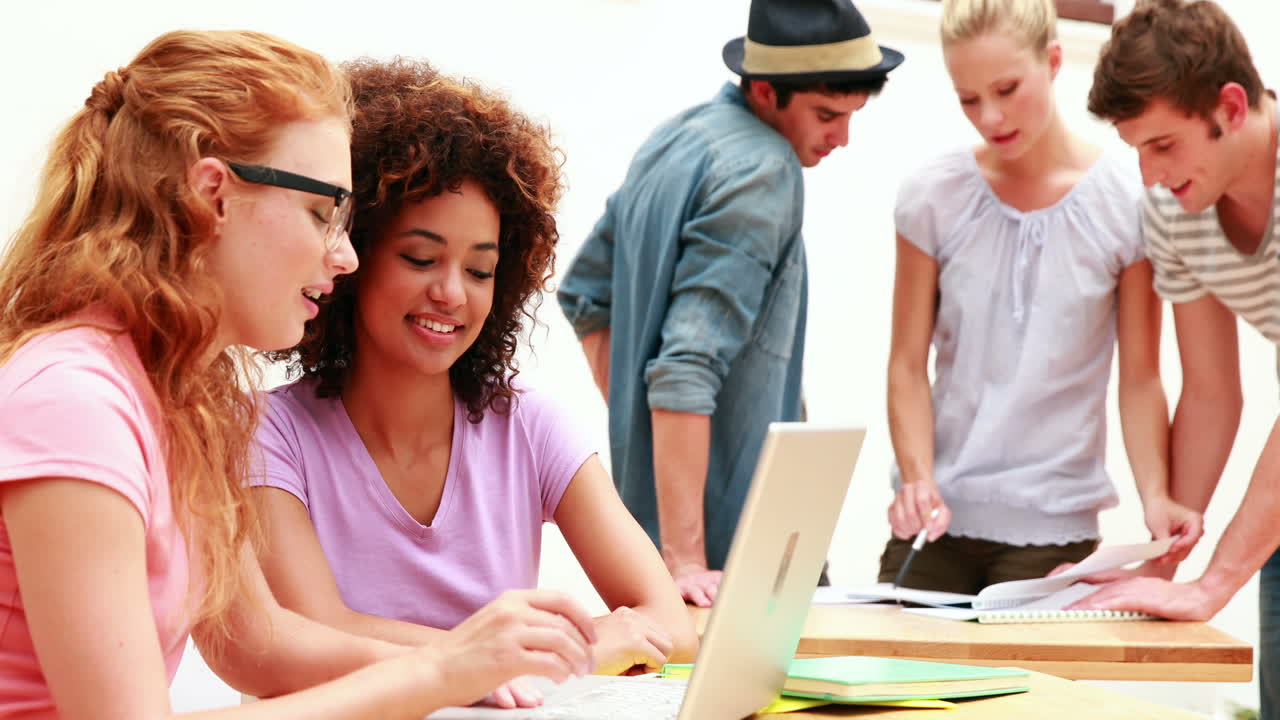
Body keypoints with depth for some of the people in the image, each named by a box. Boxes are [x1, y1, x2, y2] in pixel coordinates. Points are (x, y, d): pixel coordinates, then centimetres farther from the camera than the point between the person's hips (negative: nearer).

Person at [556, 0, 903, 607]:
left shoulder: (676, 136, 11)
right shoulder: (763, 172, -17)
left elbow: (585, 294, 19)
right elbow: (688, 368, -26)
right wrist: (685, 560, -28)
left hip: (648, 504, 9)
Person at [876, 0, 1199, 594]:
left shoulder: (1125, 205, -4)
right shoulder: (933, 197, 0)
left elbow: (1140, 379, -1)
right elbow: (908, 366, 1)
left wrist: (1155, 494, -16)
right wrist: (918, 477, -14)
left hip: (1053, 528, -1)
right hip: (938, 517, 2)